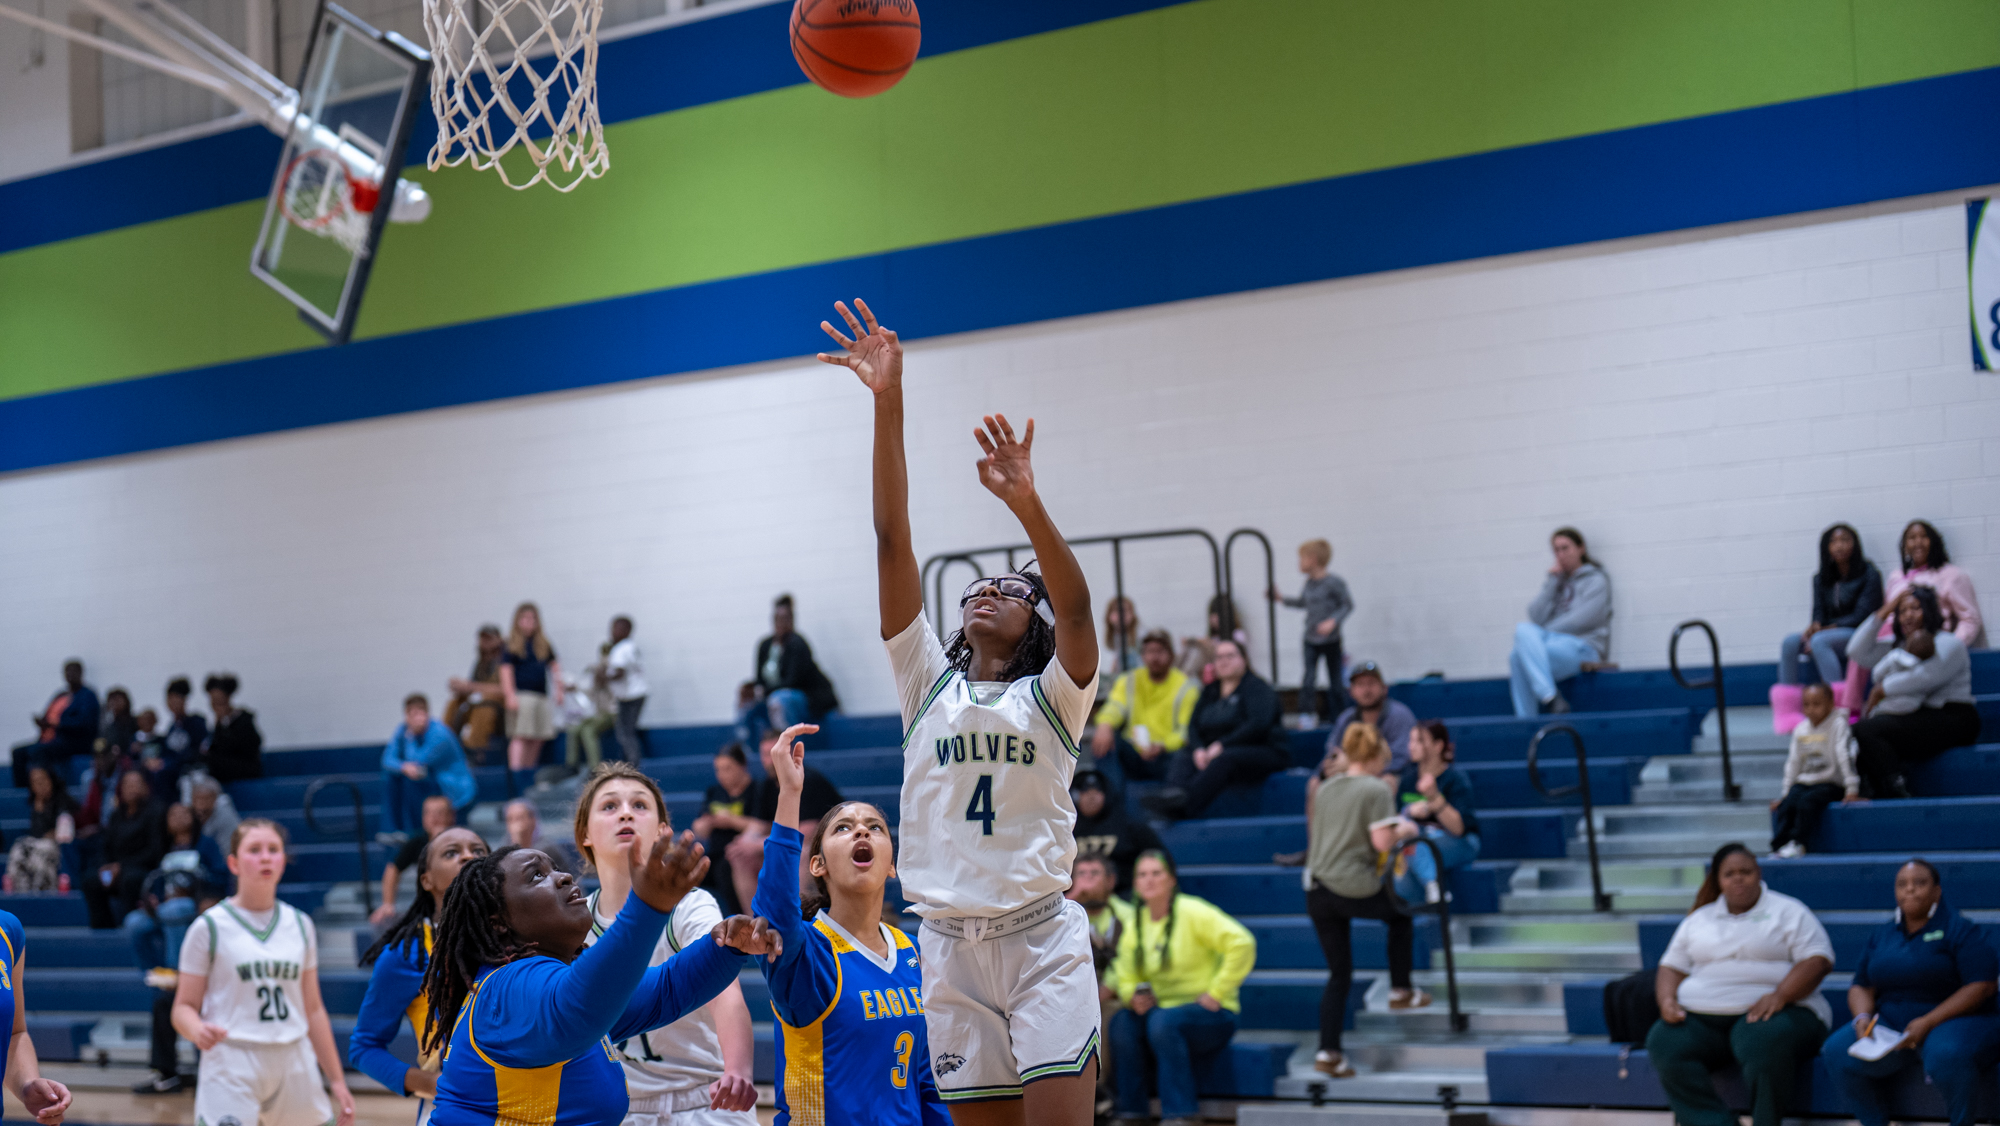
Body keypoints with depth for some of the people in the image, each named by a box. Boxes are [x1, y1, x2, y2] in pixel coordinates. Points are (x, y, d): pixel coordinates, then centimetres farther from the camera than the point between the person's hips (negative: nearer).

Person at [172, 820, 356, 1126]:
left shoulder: (299, 925, 12)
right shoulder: (211, 927, -1)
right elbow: (183, 1008, -2)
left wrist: (337, 1081, 14)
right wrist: (199, 1031, -25)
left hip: (294, 1065, 5)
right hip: (231, 1067, -5)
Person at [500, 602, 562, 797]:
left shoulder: (543, 643, 14)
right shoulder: (512, 644, -1)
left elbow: (554, 665, 21)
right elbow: (506, 669, -6)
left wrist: (558, 689, 13)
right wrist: (509, 694, -15)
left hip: (542, 696, 6)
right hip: (521, 694, -6)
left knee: (536, 740, 8)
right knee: (519, 737, -12)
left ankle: (529, 779, 18)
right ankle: (516, 779, -18)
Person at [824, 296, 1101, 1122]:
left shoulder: (1052, 698, 4)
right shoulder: (928, 683, 9)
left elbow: (1076, 603, -17)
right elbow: (892, 538, 1)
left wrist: (1026, 503, -33)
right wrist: (888, 405, -8)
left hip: (1043, 939, -3)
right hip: (950, 949, 3)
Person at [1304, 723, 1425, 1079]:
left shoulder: (1325, 789, 12)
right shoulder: (1377, 789, -7)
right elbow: (1382, 842, -15)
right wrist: (1401, 832, 5)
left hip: (1316, 889, 6)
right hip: (1356, 888, -6)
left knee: (1339, 974, 12)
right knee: (1401, 917, 28)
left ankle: (1328, 1052, 6)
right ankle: (1400, 990, 31)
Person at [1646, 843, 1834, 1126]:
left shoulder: (1788, 912, 11)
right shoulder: (1698, 920, 24)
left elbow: (1818, 960, -1)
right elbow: (1672, 967, 23)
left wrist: (1779, 996, -17)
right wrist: (1667, 1000, 0)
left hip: (1768, 1010, -3)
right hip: (1700, 1015, 4)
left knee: (1767, 1042, -40)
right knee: (1664, 1044, -28)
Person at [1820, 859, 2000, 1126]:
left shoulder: (1960, 930, -2)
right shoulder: (1882, 935, 15)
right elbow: (1861, 987, 16)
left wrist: (1928, 1023, -19)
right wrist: (1863, 1017, -9)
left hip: (1950, 1021, -5)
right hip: (1889, 1024, 5)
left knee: (1947, 1055, -40)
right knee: (1838, 1052, -23)